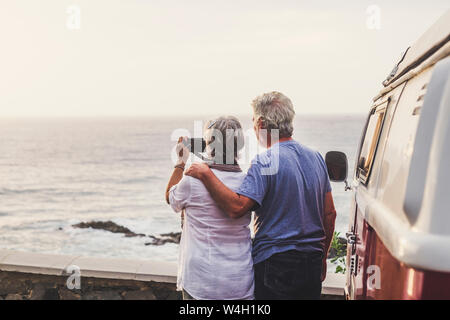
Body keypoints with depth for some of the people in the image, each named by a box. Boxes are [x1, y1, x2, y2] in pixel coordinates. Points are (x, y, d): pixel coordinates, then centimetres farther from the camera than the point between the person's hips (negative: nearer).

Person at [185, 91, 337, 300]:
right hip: (312, 264, 7)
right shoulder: (316, 158, 7)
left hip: (275, 263, -7)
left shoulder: (265, 162, -15)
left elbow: (236, 207, -25)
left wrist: (206, 175, -16)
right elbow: (329, 214, 11)